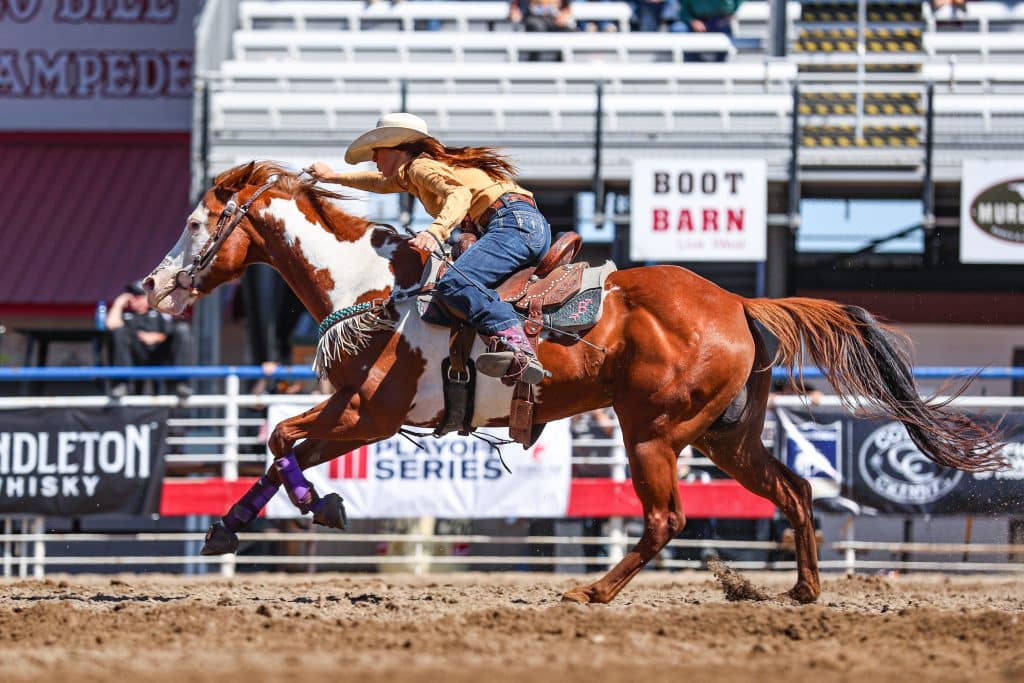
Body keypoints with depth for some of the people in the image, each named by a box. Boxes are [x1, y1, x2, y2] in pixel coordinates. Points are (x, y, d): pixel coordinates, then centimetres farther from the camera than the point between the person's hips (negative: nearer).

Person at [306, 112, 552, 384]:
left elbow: (459, 193, -20)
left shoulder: (420, 166, 0)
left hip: (514, 222, -11)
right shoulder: (409, 176, 29)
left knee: (454, 282, -30)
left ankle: (518, 349, -52)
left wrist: (437, 230, -36)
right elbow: (381, 183, 52)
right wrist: (334, 177, 59)